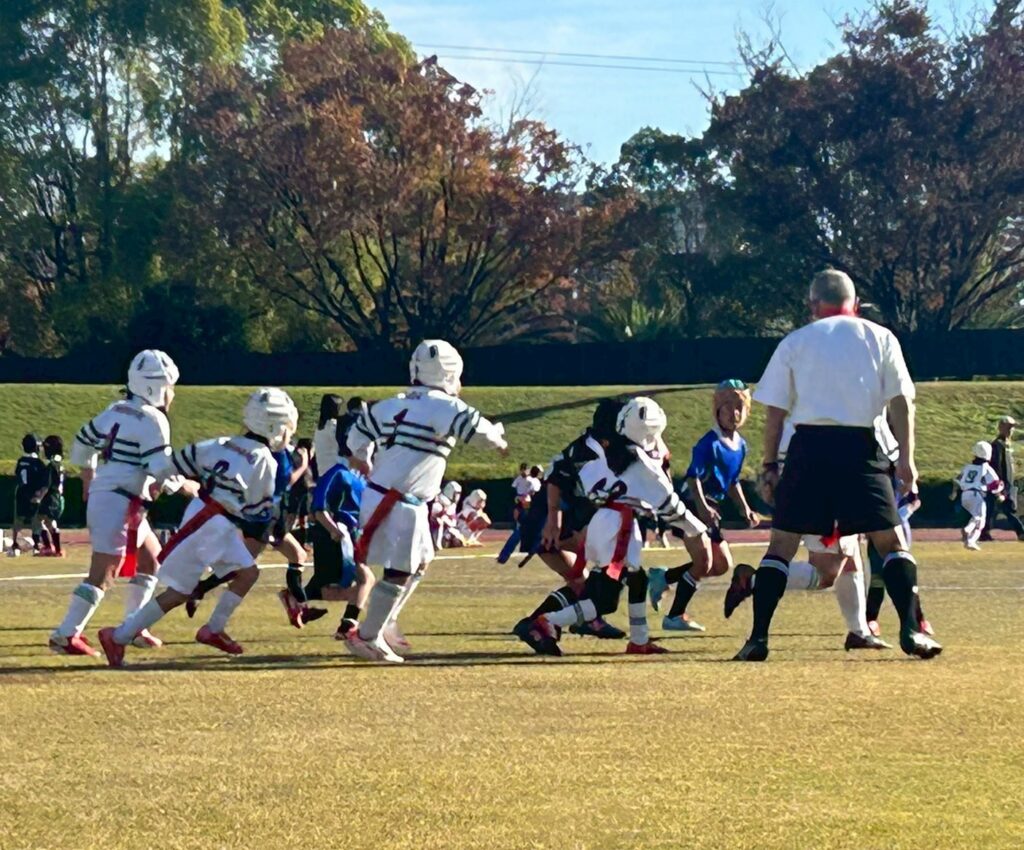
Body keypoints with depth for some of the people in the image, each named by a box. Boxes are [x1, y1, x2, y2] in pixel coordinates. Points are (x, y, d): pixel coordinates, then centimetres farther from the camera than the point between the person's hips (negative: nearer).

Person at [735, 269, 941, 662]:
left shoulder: (795, 342, 12)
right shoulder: (880, 338, 11)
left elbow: (774, 411, 8)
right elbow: (901, 401, 3)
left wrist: (770, 464, 13)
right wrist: (906, 458, 0)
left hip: (808, 443, 0)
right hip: (860, 447, 0)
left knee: (782, 543, 5)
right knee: (891, 541, 6)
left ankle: (758, 637, -2)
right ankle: (910, 630, -8)